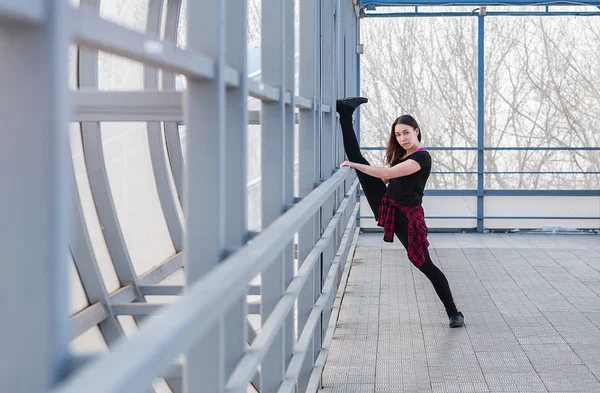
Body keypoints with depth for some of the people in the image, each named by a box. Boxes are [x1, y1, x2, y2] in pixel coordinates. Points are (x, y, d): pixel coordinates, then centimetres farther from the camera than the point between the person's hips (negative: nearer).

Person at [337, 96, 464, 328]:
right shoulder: (401, 155, 15)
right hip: (386, 206, 8)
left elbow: (387, 174, -31)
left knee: (424, 264, -6)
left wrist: (354, 165, -25)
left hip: (406, 216, -8)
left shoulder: (422, 157, -18)